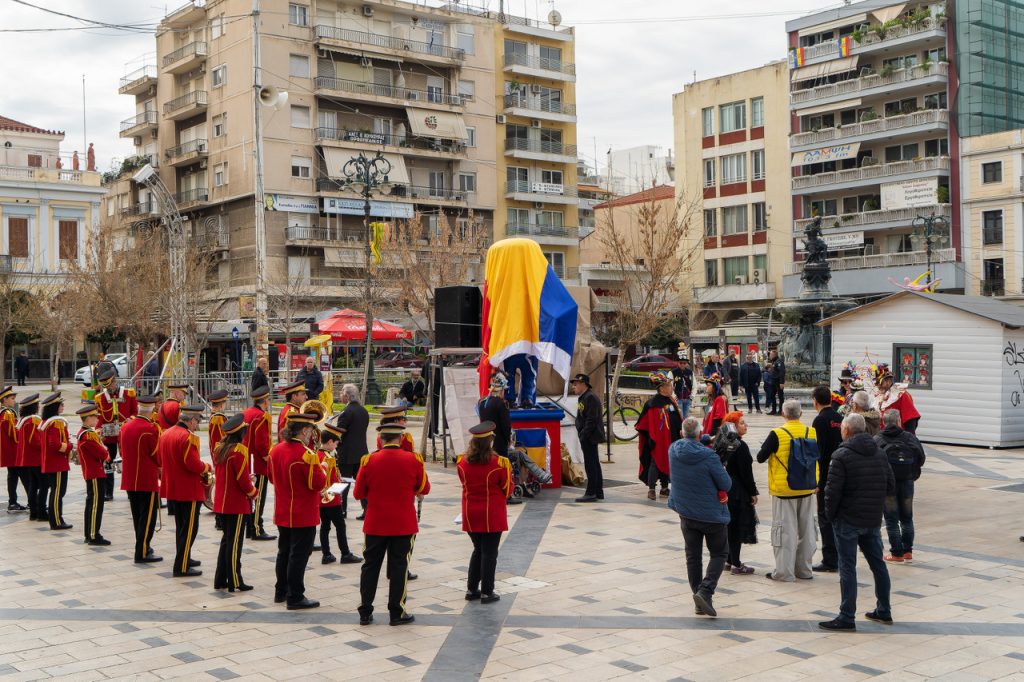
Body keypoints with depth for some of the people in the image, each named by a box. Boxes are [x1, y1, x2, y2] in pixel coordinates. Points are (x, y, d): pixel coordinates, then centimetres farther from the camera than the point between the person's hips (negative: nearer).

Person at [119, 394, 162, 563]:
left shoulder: (125, 426, 5)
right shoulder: (151, 429, -18)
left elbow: (121, 451, 13)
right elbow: (158, 455, -12)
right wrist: (159, 468, 8)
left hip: (129, 479, 8)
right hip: (148, 480, -7)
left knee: (137, 516, 17)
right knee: (148, 516, 0)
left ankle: (143, 547, 28)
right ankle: (142, 553, 0)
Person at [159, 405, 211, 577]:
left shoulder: (165, 434, 7)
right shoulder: (188, 437, -20)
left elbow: (161, 460, 15)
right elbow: (194, 465, -25)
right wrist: (208, 467, -7)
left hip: (172, 489, 9)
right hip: (189, 491, -9)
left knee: (181, 527, 21)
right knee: (189, 529, -2)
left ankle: (184, 558, 33)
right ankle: (181, 568, -2)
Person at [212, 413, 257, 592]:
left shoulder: (219, 449, 6)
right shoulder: (239, 451, -18)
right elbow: (243, 480, -19)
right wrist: (253, 492, -1)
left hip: (221, 502, 8)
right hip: (237, 504, -8)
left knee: (226, 540, 16)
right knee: (234, 543, -1)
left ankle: (220, 580, 21)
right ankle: (235, 582, 6)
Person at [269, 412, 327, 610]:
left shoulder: (275, 450, 2)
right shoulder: (306, 454, -22)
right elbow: (318, 484, -20)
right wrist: (322, 470, -2)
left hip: (282, 514, 8)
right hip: (303, 516, -8)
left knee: (284, 552, 18)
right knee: (299, 555, 0)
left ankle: (281, 591, 28)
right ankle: (295, 597, 5)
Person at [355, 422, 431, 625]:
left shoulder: (369, 460, -8)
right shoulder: (413, 460, -8)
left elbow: (358, 494, -1)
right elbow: (424, 488, 4)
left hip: (375, 524, 1)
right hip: (403, 525, -1)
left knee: (370, 566, 11)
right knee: (398, 567, 7)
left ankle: (365, 612, 15)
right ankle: (397, 613, 11)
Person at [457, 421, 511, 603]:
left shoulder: (462, 462, -4)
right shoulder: (499, 463, -16)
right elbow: (507, 490, -6)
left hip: (470, 515, 5)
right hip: (492, 515, -5)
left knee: (478, 550, 19)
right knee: (489, 553, 4)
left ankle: (471, 589, 22)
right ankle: (487, 592, 9)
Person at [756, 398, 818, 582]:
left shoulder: (777, 434, -15)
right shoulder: (812, 433, -2)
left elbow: (761, 458, -9)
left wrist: (765, 448, 10)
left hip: (784, 491, -4)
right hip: (807, 490, 4)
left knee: (785, 530, 2)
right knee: (806, 530, 13)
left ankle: (784, 571, 4)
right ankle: (804, 570, 21)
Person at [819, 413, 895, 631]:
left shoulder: (842, 456, -15)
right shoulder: (879, 454, 6)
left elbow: (832, 491, -18)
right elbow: (891, 486, 9)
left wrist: (830, 515, -3)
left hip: (848, 521, -6)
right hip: (874, 521, 6)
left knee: (847, 568, -2)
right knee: (878, 564, 17)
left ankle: (847, 618, 0)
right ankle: (884, 611, 27)